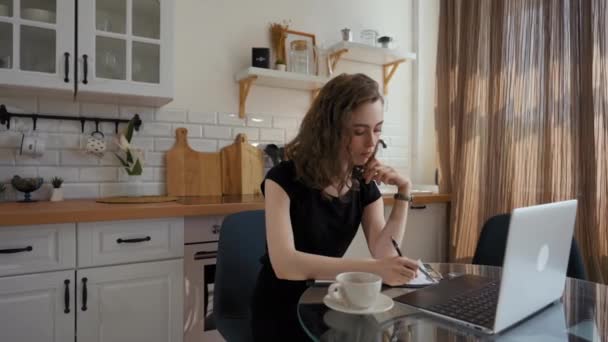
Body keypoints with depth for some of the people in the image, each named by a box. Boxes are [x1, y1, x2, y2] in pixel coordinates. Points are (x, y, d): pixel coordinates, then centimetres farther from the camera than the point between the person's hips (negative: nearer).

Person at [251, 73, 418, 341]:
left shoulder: (365, 184, -3)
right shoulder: (284, 178, -20)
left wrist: (403, 193, -18)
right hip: (281, 308, -5)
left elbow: (384, 254, -10)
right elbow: (284, 264, -32)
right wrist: (370, 268, -41)